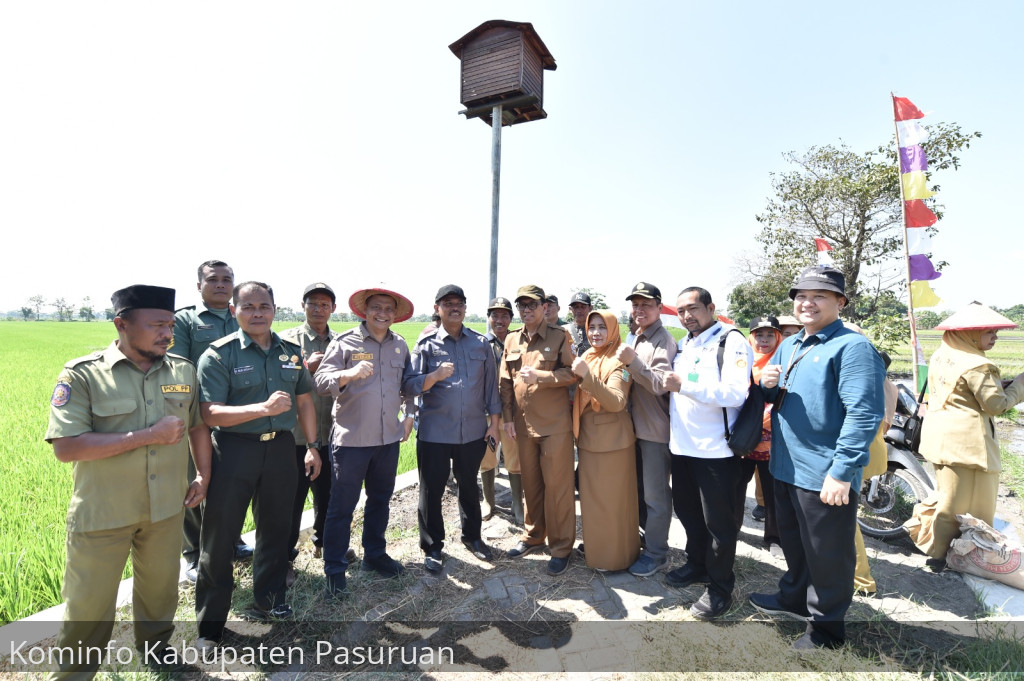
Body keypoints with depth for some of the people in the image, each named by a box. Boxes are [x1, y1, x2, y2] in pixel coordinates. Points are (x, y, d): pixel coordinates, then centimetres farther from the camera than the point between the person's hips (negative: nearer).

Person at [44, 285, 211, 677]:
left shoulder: (183, 371, -2)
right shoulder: (82, 375, -14)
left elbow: (198, 426, 9)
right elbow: (65, 447, -21)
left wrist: (203, 476, 5)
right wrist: (149, 435, -24)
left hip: (167, 508, 4)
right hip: (102, 513, -3)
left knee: (160, 586, 20)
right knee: (89, 604, 12)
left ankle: (155, 644, 46)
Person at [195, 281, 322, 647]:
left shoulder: (291, 352, 5)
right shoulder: (219, 354, -9)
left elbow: (305, 401, 12)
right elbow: (210, 413, -17)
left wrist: (312, 445, 9)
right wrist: (264, 408, -28)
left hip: (280, 448, 4)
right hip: (234, 449, -4)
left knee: (276, 527, 16)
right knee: (219, 535, 7)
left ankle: (268, 601, 37)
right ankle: (210, 621, 26)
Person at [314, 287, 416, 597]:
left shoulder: (400, 345, 7)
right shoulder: (344, 342, -7)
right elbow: (320, 381, -15)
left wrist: (409, 414, 9)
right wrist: (349, 374, -33)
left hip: (389, 438, 5)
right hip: (351, 439, -5)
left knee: (380, 500, 19)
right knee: (342, 506, 6)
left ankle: (375, 554, 38)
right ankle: (335, 569, 23)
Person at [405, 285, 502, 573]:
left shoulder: (481, 343, 5)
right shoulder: (426, 344, -2)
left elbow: (491, 385, 7)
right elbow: (409, 386, -9)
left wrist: (494, 424, 4)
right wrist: (435, 376, -27)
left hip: (473, 432, 2)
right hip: (434, 433, -2)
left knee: (469, 486, 19)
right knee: (431, 491, 8)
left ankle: (472, 536, 40)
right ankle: (432, 547, 28)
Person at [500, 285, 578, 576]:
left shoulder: (560, 336, -3)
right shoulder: (511, 340, 10)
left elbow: (573, 374, -9)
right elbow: (505, 382, 11)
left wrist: (539, 375, -19)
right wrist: (507, 417, 5)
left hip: (555, 424, -4)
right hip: (523, 425, 4)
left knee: (557, 486, 2)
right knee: (530, 484, 16)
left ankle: (561, 547, 18)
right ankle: (534, 536, 34)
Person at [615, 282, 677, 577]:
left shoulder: (663, 341, -15)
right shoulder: (637, 340, 12)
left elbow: (660, 384, -25)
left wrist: (632, 362, -34)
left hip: (656, 430, -9)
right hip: (638, 426, 9)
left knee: (655, 495, 4)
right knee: (642, 489, 21)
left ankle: (656, 553, 20)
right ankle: (644, 540, 38)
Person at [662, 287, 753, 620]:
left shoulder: (731, 341, -11)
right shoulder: (682, 345, 14)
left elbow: (736, 393, -24)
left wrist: (685, 385, -28)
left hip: (715, 450, -7)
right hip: (682, 445, 8)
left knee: (718, 521, 5)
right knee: (687, 511, 20)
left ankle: (720, 586, 23)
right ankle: (697, 565, 40)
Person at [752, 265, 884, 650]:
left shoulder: (852, 347, -15)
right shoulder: (788, 346, 11)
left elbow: (864, 414, -22)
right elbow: (776, 398, 20)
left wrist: (842, 472, -24)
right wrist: (768, 384, -4)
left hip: (826, 477, -7)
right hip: (785, 468, 8)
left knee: (827, 556, 10)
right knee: (793, 543, 24)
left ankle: (826, 626, 30)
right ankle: (794, 598, 45)